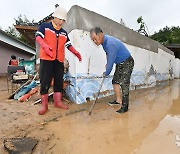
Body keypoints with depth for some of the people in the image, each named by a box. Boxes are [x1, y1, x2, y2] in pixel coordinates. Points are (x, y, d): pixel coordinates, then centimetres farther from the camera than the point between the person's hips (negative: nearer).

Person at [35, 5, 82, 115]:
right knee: (45, 81, -3)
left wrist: (76, 53, 2)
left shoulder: (64, 33, 19)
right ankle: (44, 105, 7)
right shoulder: (45, 26, 7)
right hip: (46, 59, -4)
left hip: (59, 60, 5)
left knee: (59, 81, 6)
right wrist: (44, 45, -27)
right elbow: (38, 37, -6)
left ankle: (58, 102, 17)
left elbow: (69, 45, 18)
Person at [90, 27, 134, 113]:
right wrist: (107, 64, 9)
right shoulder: (104, 41, -2)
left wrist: (106, 73, -14)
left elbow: (111, 61, -27)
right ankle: (118, 100, 22)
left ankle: (125, 106, -4)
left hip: (127, 63, -9)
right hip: (119, 63, 9)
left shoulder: (110, 43, -32)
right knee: (115, 81, 9)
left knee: (124, 84, -13)